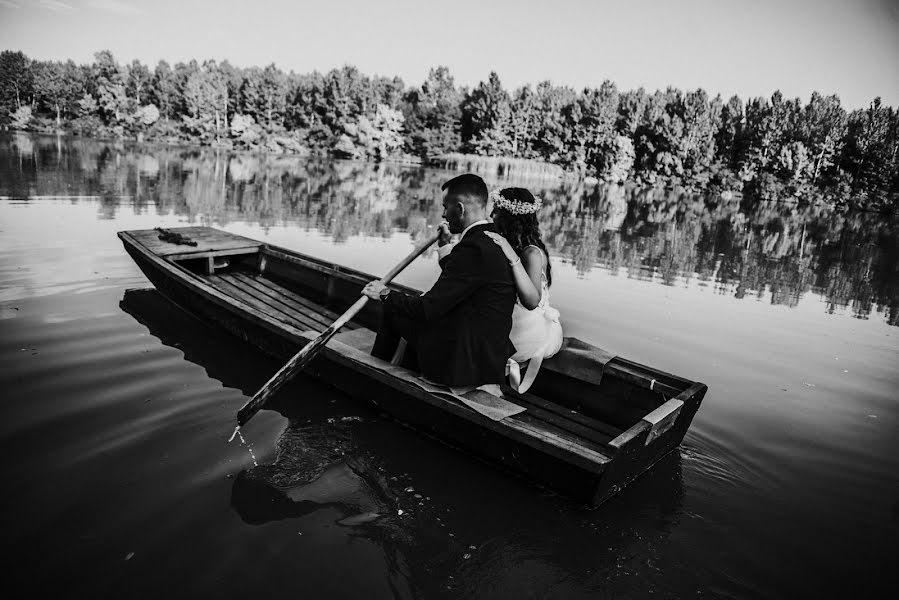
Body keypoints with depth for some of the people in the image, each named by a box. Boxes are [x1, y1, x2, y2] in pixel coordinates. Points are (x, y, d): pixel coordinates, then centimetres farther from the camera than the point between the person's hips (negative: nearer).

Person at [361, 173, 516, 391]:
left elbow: (428, 309, -21)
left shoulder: (473, 248, -23)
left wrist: (386, 294, -5)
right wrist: (446, 248, 20)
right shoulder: (496, 241, 6)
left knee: (392, 310, 8)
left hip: (460, 360, -9)